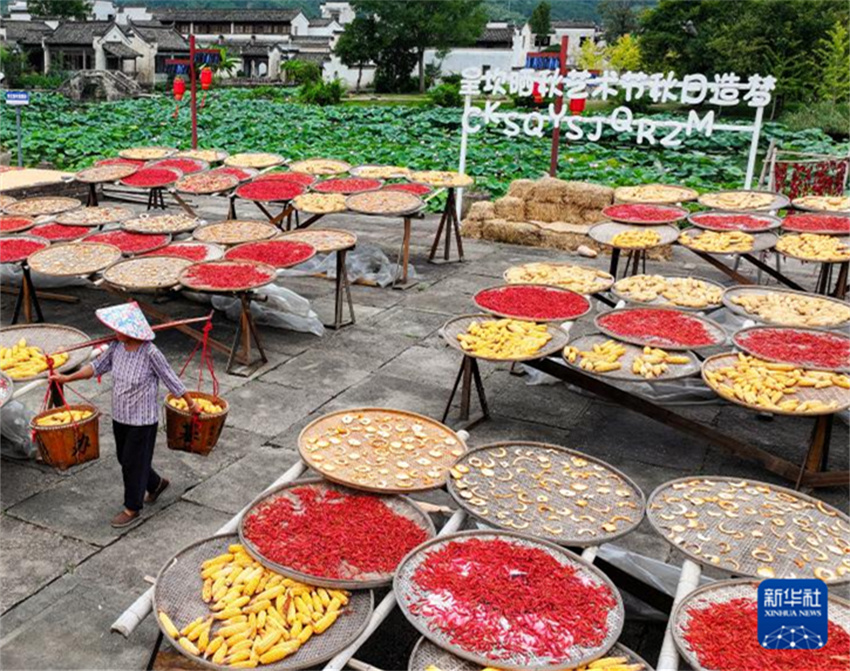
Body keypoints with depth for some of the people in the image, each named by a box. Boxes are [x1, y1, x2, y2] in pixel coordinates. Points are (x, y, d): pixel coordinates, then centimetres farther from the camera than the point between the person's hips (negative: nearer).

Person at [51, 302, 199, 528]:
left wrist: (191, 403, -5)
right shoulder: (117, 347, -6)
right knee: (124, 458, 21)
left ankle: (132, 508, 25)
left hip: (142, 420, -7)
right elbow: (97, 366, 9)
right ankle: (156, 483, 46)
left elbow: (170, 379, -15)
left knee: (134, 463, 5)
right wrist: (66, 378, 8)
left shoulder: (150, 353, -24)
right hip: (120, 416, 7)